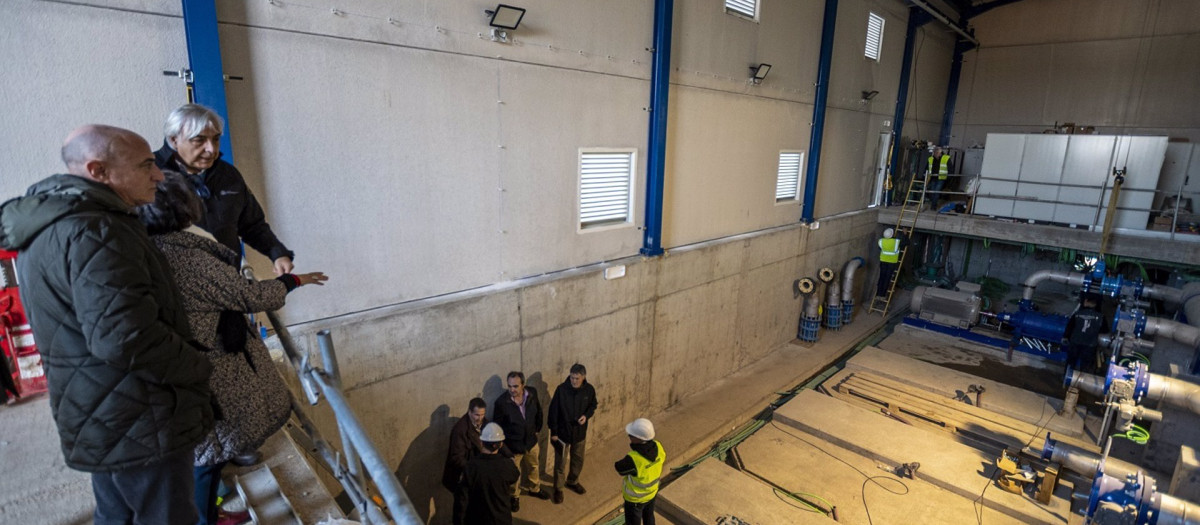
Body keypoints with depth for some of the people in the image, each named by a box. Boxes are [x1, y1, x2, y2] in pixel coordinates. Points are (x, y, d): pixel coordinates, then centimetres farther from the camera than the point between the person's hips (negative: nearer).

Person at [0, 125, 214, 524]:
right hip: (140, 427, -10)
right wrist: (199, 369, -18)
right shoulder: (94, 232, -25)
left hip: (101, 420, 10)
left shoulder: (50, 224, 10)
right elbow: (126, 337, -32)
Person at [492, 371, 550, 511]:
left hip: (531, 441, 4)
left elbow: (538, 411, 4)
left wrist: (537, 429, 9)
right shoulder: (501, 402, -28)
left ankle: (534, 489, 55)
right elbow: (497, 427, -15)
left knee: (533, 467, 28)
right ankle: (514, 497, 47)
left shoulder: (532, 394, -17)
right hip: (512, 445, -4)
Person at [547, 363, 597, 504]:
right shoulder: (561, 389, -22)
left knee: (578, 460, 21)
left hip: (580, 432, 3)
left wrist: (586, 415, -16)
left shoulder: (589, 390, -13)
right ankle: (558, 488, 32)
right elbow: (553, 412, -14)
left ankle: (572, 482, 46)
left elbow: (592, 406, 5)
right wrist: (553, 432, -10)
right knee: (560, 463, 11)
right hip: (563, 432, -3)